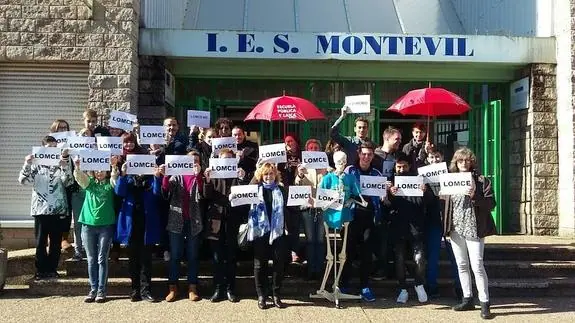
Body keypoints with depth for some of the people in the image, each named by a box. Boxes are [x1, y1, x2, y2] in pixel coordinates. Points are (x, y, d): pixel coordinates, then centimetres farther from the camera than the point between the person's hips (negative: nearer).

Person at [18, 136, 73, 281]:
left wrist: (64, 165, -23)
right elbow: (23, 180, -6)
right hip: (40, 209, -1)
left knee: (56, 242, 7)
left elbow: (68, 182, -10)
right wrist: (27, 164, -19)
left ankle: (52, 269, 20)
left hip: (58, 209, 1)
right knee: (40, 242, 5)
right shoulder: (36, 164, 4)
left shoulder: (62, 164, 4)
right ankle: (41, 270, 16)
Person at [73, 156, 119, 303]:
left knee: (102, 259, 3)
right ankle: (93, 289, 17)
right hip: (88, 225, 2)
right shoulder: (89, 182, 9)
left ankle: (101, 290, 10)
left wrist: (114, 166, -36)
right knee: (91, 259, 8)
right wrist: (77, 167, -31)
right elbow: (79, 176, -9)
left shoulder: (110, 183, 5)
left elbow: (115, 178, -16)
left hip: (106, 225, -2)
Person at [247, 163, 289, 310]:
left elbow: (287, 210, 5)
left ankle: (276, 294, 15)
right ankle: (261, 295, 14)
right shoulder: (255, 189, 8)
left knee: (279, 263, 3)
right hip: (260, 231, -1)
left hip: (278, 231, 1)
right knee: (260, 264, 4)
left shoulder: (281, 190, 9)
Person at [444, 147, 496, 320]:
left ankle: (484, 302, 0)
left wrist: (474, 196, -20)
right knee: (461, 265, 11)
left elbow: (491, 203, -6)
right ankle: (468, 299, 21)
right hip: (456, 229, 5)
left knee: (477, 266, -8)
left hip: (474, 228, -5)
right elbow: (447, 204, 15)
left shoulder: (481, 180, -1)